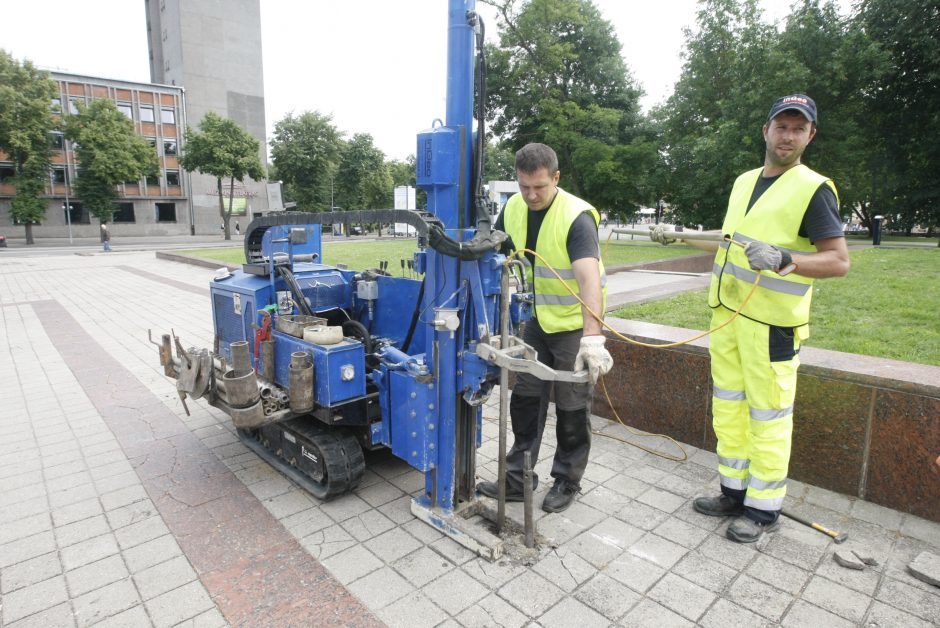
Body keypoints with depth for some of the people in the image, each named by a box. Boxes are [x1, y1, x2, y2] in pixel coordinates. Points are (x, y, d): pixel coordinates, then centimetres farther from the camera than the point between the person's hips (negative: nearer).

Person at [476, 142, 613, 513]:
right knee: (525, 400, 10)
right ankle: (517, 479, 23)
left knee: (572, 409, 6)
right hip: (539, 319, 6)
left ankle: (567, 482, 25)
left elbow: (589, 277, -38)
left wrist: (592, 337, -50)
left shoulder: (576, 217, -25)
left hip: (576, 324, -6)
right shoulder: (513, 208, -4)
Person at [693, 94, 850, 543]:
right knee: (728, 408, 13)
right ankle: (734, 492, 28)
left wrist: (784, 260, -30)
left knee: (768, 416, 0)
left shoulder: (813, 189, -8)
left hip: (771, 322, -7)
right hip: (727, 315, 7)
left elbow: (839, 261, -13)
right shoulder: (744, 182, 13)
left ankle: (764, 508, 16)